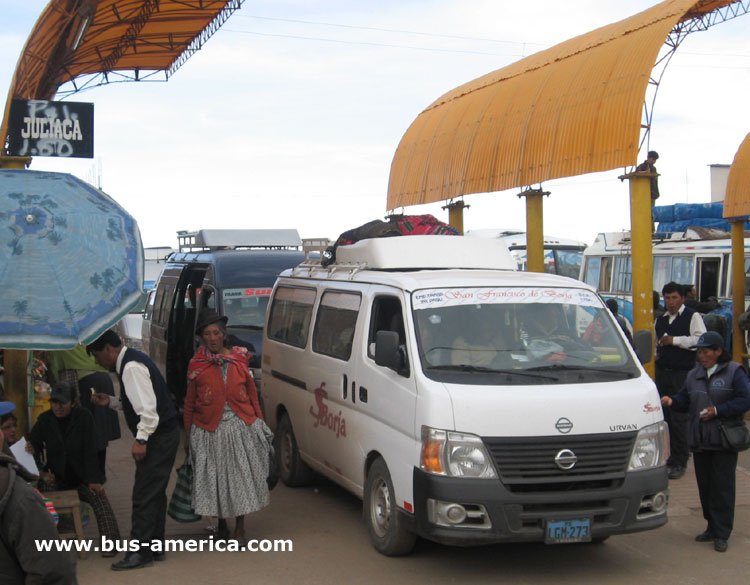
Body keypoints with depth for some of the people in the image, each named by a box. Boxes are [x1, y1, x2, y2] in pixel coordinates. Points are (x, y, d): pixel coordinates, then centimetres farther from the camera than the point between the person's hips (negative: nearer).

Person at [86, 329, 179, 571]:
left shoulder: (131, 367, -19)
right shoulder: (131, 361, 13)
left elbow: (147, 407, -26)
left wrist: (141, 439, -25)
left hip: (159, 436, -11)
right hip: (161, 435, 11)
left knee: (144, 495, -6)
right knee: (154, 493, 15)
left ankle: (141, 552, -1)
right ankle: (155, 547, 23)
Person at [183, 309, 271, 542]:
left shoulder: (239, 358, 3)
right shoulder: (196, 365, -1)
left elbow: (252, 392, 10)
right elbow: (190, 402, 4)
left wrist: (259, 420, 8)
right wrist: (188, 433, 4)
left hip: (241, 427, 1)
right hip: (209, 430, -1)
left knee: (242, 476, 4)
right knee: (214, 478, 6)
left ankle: (240, 528, 16)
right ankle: (221, 525, 27)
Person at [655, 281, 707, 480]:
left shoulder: (692, 317, -4)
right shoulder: (660, 320, 17)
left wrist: (675, 340, -18)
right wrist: (656, 353, 8)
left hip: (683, 374, -7)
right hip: (663, 373, 7)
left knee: (679, 418, -8)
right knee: (666, 417, 11)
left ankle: (680, 462, -1)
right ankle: (674, 457, 24)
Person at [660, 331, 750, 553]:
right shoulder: (694, 375, 15)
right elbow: (685, 400, 14)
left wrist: (717, 410, -15)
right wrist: (672, 401, -7)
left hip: (724, 442, -6)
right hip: (700, 441, 6)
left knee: (722, 486, -5)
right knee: (705, 485, 9)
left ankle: (721, 534, 0)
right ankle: (712, 527, 21)